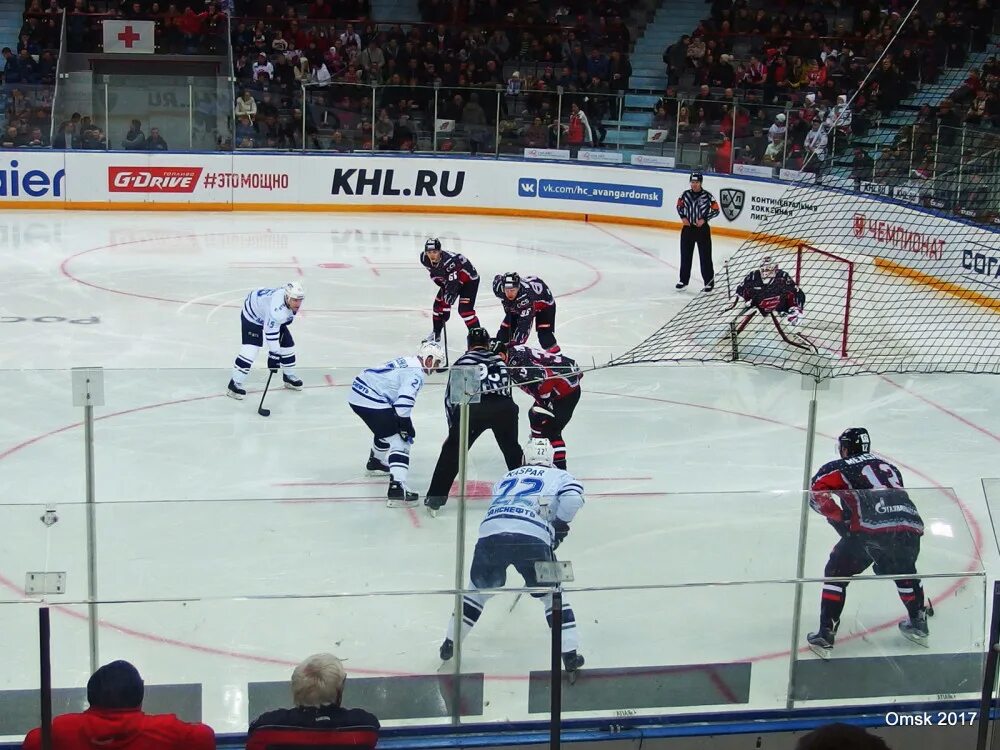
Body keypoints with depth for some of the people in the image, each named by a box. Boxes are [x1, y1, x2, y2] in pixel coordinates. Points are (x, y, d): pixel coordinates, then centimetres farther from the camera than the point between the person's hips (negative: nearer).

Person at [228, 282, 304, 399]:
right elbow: (271, 333, -37)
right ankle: (235, 383, -14)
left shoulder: (295, 299, -20)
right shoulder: (277, 309, -43)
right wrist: (274, 355, -34)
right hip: (253, 314, -8)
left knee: (287, 343, 9)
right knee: (251, 348, -21)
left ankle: (289, 376, 29)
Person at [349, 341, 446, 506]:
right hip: (371, 401, -10)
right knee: (399, 441, -10)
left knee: (385, 428, 35)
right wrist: (406, 425, -13)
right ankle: (396, 488, -24)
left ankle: (376, 461, 59)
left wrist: (404, 423, 26)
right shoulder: (416, 373, -11)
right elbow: (404, 401, -23)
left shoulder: (406, 362, 20)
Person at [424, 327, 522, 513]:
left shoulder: (460, 362, 24)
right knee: (511, 448, 27)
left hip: (471, 407, -2)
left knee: (452, 450, 12)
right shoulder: (499, 360, 30)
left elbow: (450, 397, 23)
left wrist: (454, 426, 31)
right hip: (503, 407, 2)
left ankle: (435, 498, 6)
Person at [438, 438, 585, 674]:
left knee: (479, 588, 28)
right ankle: (570, 655, 13)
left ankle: (450, 645, 31)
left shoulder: (506, 477, 35)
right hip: (532, 538, -3)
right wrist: (559, 527, 15)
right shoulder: (558, 476, 21)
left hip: (490, 533, 3)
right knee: (552, 594, 18)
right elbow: (572, 498, 0)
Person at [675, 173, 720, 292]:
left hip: (702, 229, -4)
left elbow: (716, 210, -6)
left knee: (705, 257, -1)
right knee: (685, 255, 12)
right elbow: (679, 206, 14)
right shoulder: (685, 194, -1)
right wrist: (683, 217, -1)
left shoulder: (707, 196, -12)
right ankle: (684, 280, 26)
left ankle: (709, 282, 6)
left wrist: (704, 219, -15)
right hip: (687, 228, 4)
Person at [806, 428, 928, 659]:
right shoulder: (888, 467, 32)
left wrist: (841, 519, 7)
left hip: (871, 528, -5)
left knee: (836, 573, 13)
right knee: (904, 570, 34)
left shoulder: (841, 468, 16)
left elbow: (818, 494, 2)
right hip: (910, 526, 5)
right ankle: (918, 622, 38)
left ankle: (826, 634, 6)